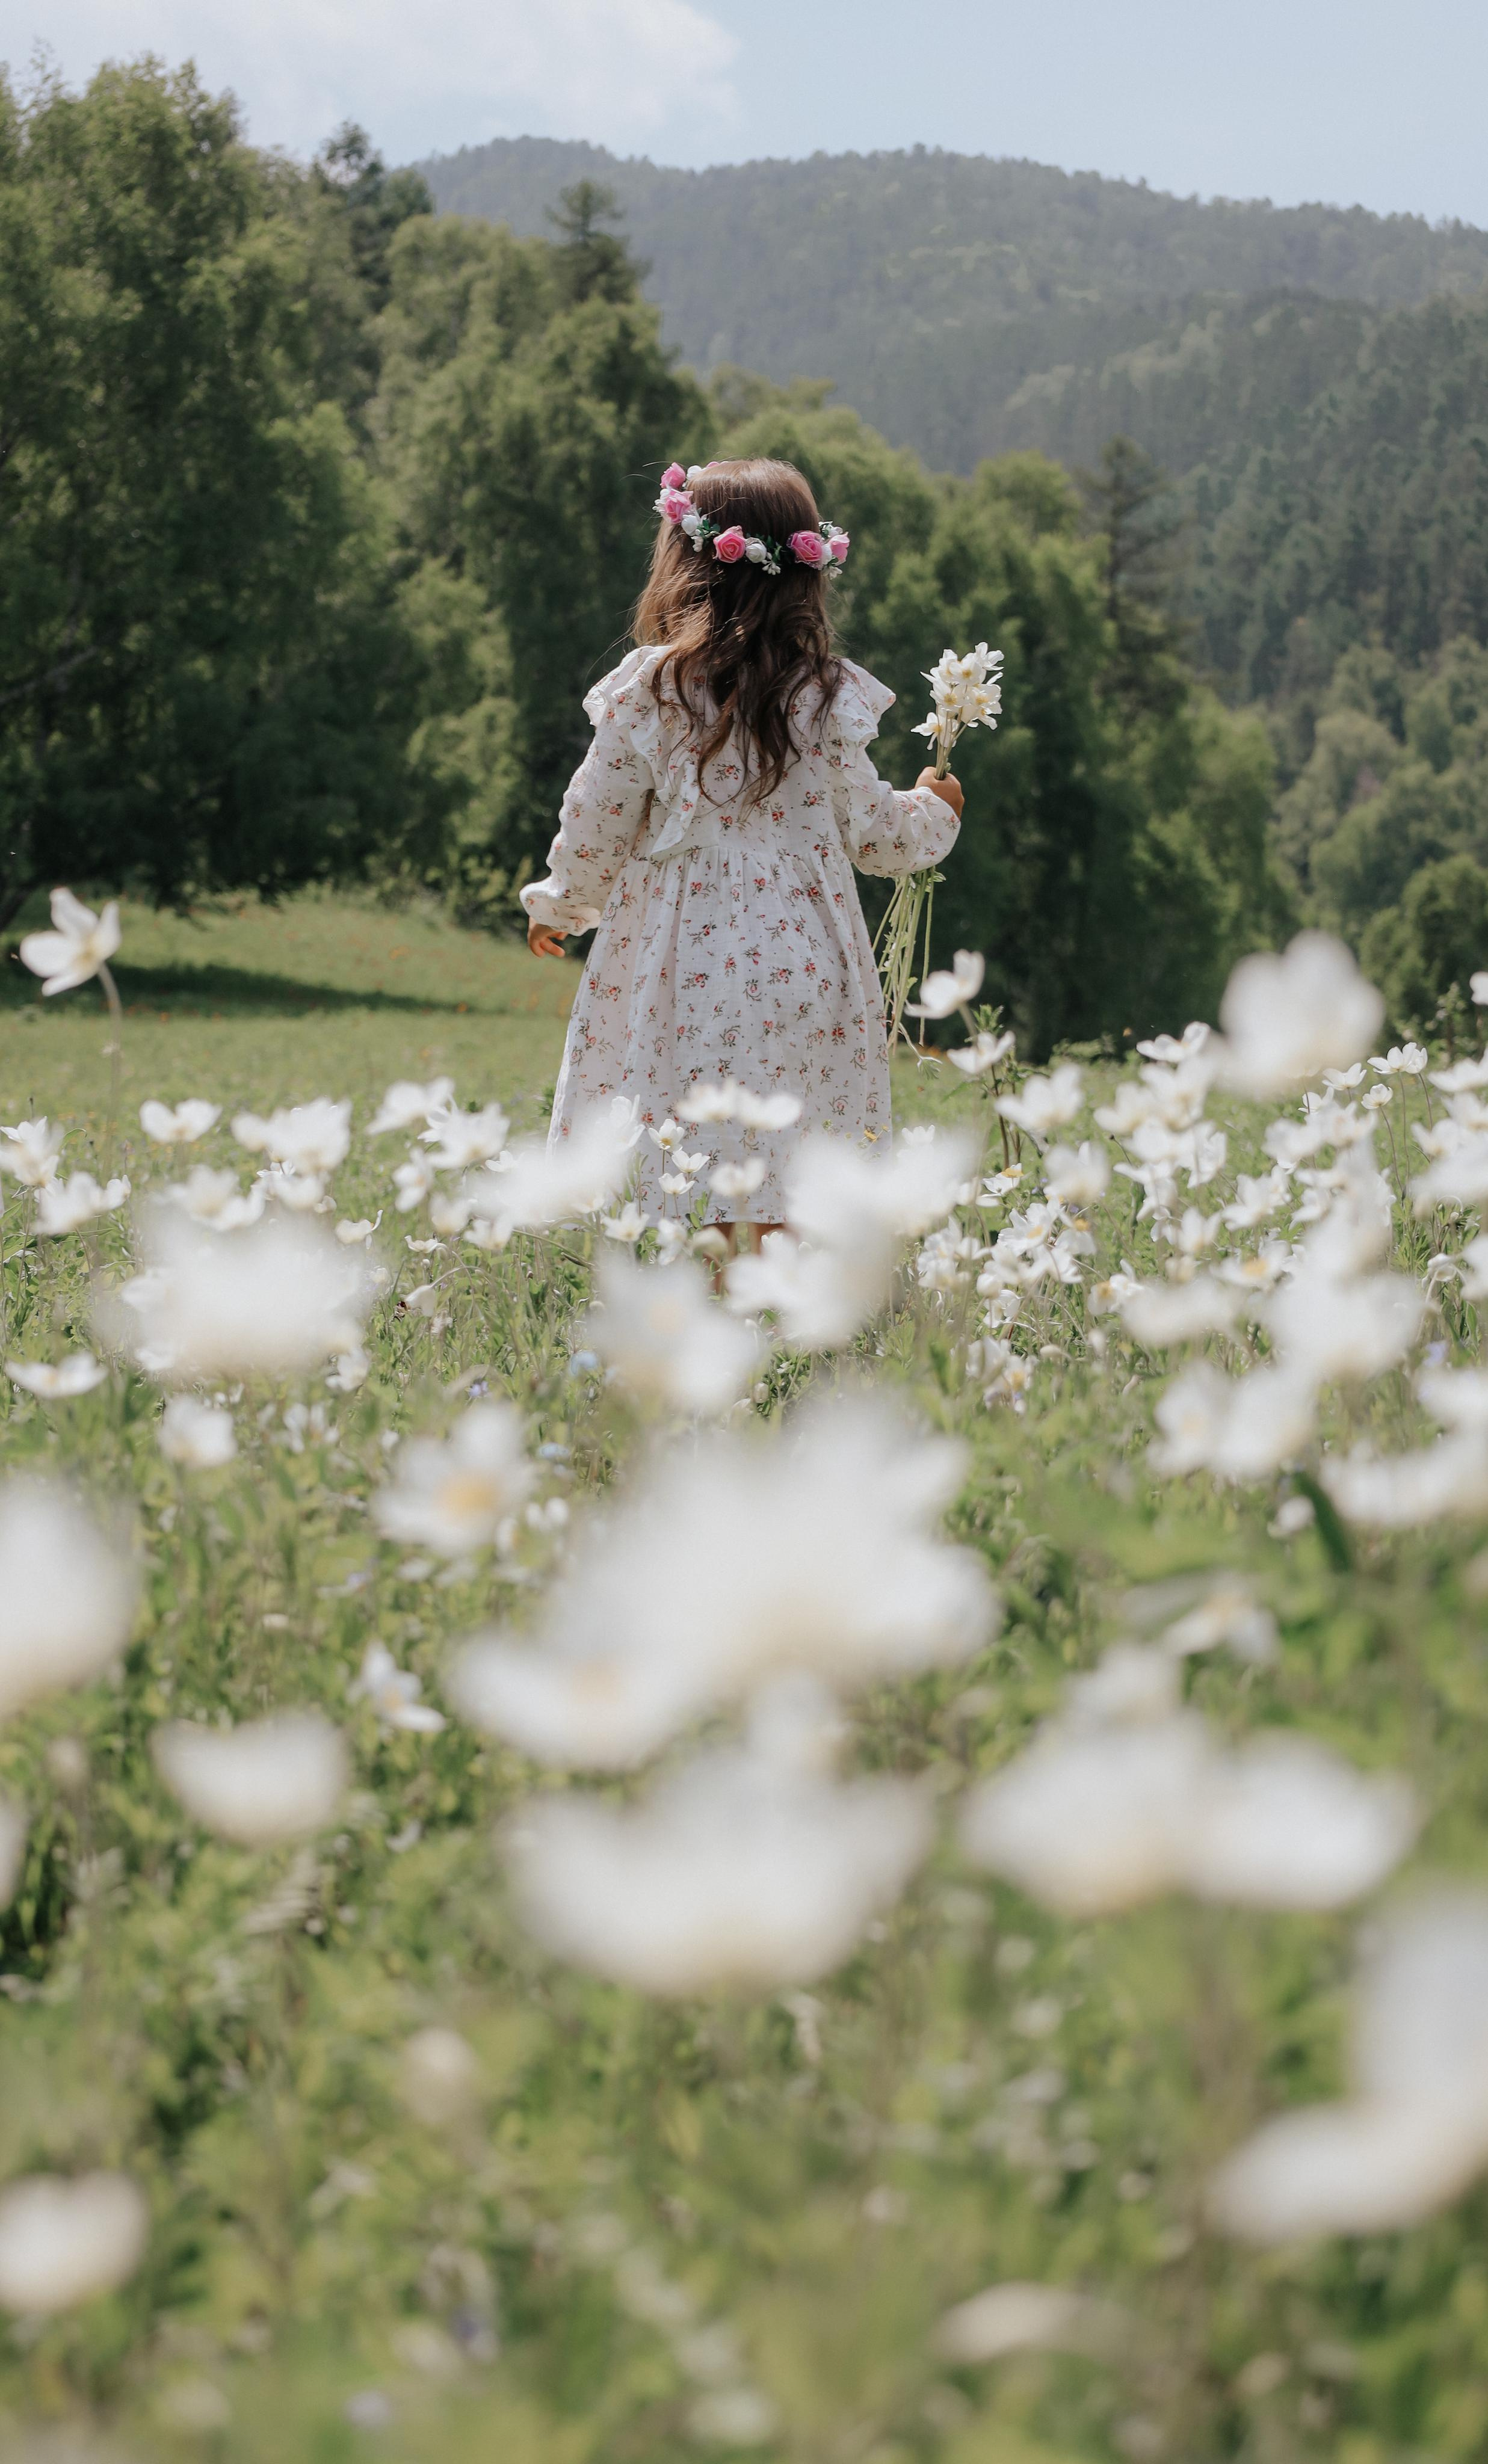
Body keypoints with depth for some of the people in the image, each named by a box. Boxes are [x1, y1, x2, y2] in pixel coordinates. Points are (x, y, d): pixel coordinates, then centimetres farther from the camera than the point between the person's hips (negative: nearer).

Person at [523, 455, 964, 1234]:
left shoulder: (646, 692, -4)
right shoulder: (830, 700, 0)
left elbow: (593, 827, 3)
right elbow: (869, 832, 8)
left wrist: (559, 905, 23)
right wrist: (932, 812, 31)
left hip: (678, 972, -1)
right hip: (799, 968, 1)